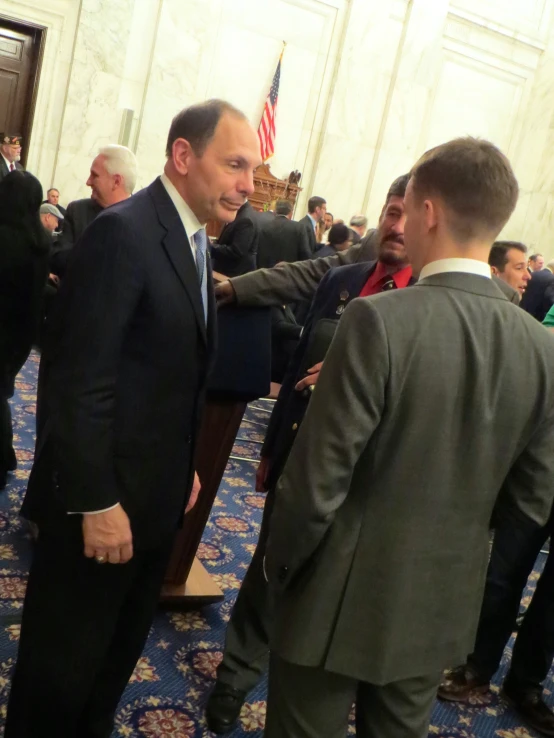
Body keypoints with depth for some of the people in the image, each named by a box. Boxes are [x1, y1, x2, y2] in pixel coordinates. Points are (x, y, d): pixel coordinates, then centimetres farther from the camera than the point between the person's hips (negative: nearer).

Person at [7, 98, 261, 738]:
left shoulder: (192, 240, 8)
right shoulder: (123, 232, -20)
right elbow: (81, 383, -23)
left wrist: (187, 465, 13)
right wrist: (96, 502, -20)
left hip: (157, 494, 9)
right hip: (105, 497, -8)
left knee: (120, 651, 25)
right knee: (61, 665, 12)